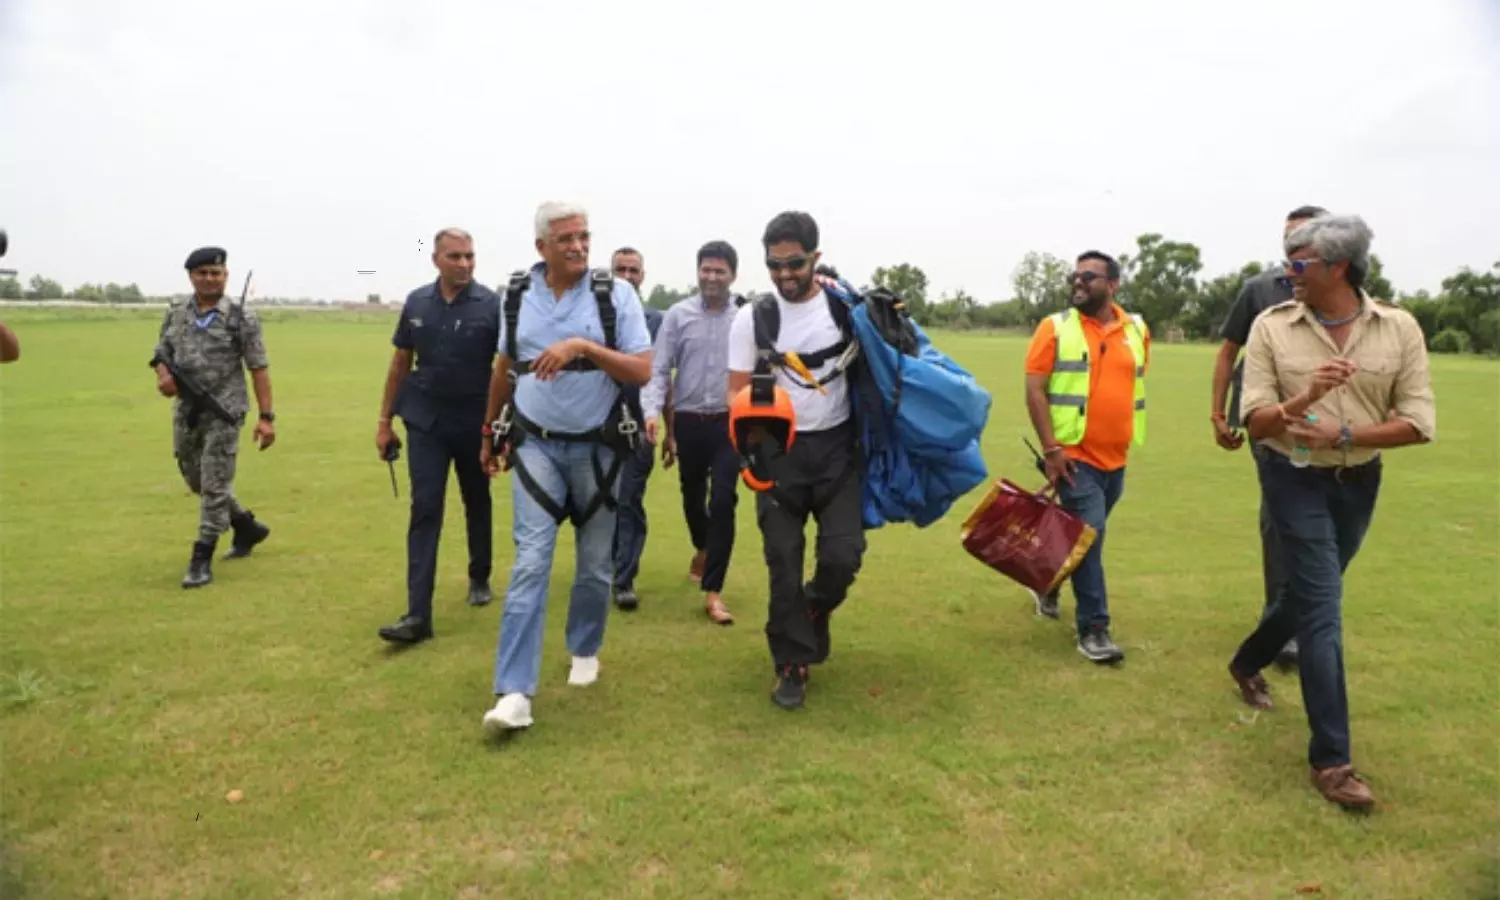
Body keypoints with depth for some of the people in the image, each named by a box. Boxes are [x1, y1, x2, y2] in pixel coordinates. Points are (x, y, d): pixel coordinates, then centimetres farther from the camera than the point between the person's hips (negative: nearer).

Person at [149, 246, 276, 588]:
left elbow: (258, 368, -9)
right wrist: (163, 375, -9)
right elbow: (161, 355, 16)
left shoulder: (241, 317, -7)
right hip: (186, 413, 6)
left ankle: (201, 559, 4)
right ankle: (248, 527, 36)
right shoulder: (175, 314, 7)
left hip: (223, 413, -6)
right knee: (197, 482, 17)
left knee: (215, 486, -4)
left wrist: (266, 416, -14)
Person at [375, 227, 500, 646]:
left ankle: (480, 579, 37)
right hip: (426, 421, 1)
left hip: (476, 422, -1)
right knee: (424, 510, -4)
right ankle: (418, 614, -5)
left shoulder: (491, 305, -8)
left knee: (477, 504, 15)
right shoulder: (416, 303, 2)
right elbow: (400, 364, 9)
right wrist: (384, 421, 8)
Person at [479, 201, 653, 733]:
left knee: (596, 564, 11)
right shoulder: (517, 295, 2)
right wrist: (489, 435, 19)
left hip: (597, 446, -1)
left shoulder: (616, 294, -8)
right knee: (530, 562, -7)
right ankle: (514, 692, -6)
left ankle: (584, 650, 36)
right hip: (536, 445, 1)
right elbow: (504, 369, 14)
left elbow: (642, 371, -13)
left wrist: (584, 345, -26)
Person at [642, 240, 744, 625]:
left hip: (729, 423, -2)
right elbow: (658, 369, -4)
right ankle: (702, 549, 51)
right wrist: (652, 411, -18)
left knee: (723, 502, -8)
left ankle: (712, 592, -1)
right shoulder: (678, 315, -1)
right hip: (689, 422, 2)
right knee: (692, 497, 18)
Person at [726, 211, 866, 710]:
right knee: (784, 563, 2)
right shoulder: (752, 317, -2)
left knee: (843, 554, -5)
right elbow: (738, 390, -1)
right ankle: (792, 665, 17)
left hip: (838, 447, 0)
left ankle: (816, 609, 31)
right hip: (781, 451, 0)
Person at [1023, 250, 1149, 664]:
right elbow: (1034, 391, -9)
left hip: (1116, 456, 5)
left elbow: (1136, 387, 17)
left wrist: (1129, 438, 14)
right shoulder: (1055, 327, -6)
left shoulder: (1137, 329, 7)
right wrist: (1051, 449, -15)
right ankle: (1093, 629, 3)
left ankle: (1048, 585, 42)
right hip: (1074, 455, -5)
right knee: (1088, 536, -7)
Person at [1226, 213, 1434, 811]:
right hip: (1296, 480, -3)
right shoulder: (1272, 327, -9)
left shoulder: (1399, 328, -5)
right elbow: (1255, 422, -11)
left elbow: (1419, 423, -8)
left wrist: (1342, 434, -21)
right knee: (1323, 609, -7)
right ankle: (1331, 759, 1)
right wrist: (1304, 397, -30)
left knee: (1308, 594, 19)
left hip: (1360, 482, 3)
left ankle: (1247, 663, 48)